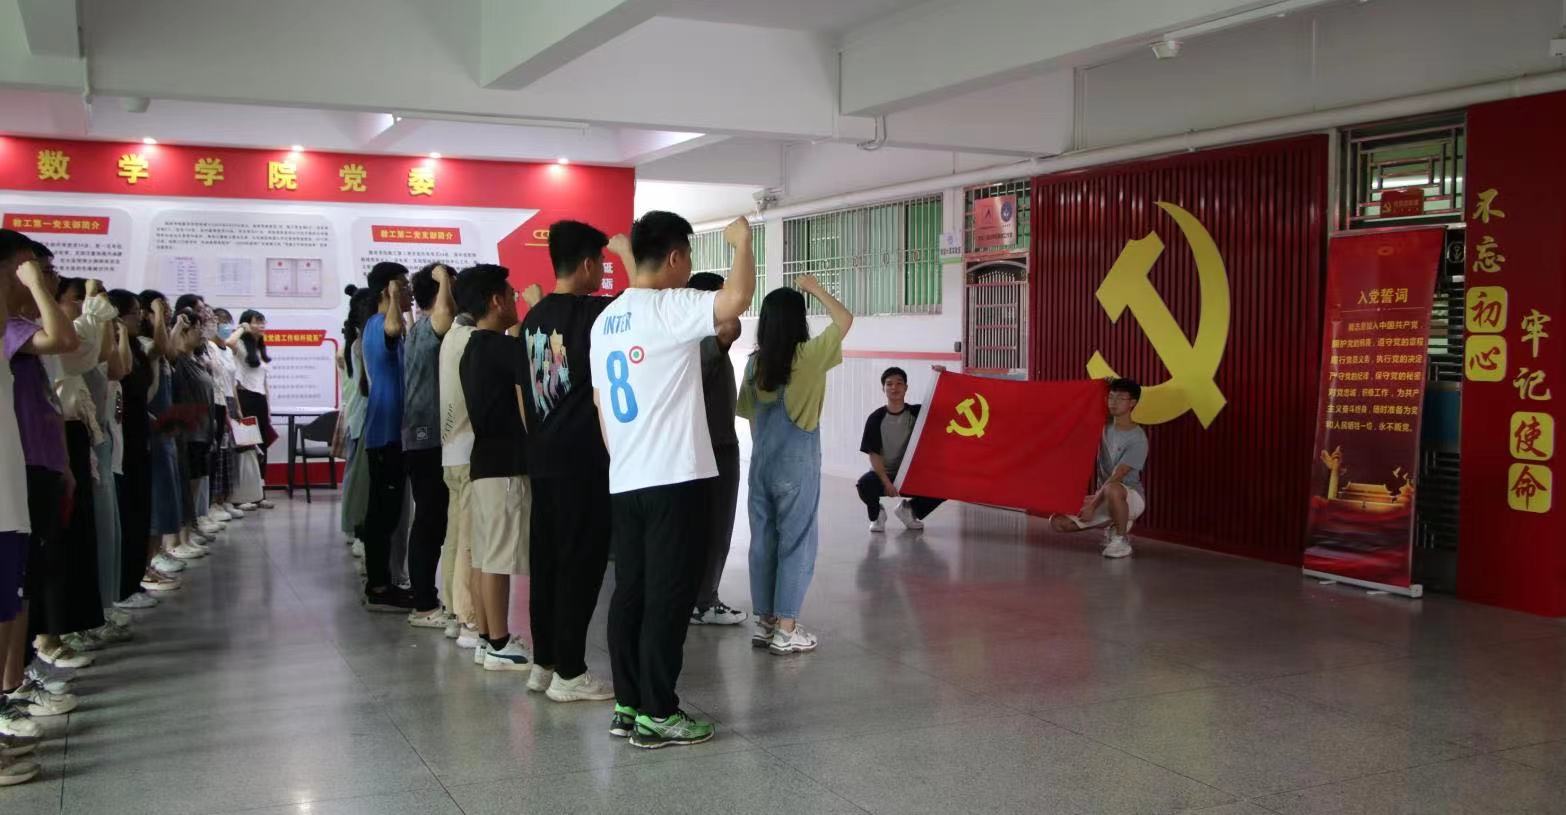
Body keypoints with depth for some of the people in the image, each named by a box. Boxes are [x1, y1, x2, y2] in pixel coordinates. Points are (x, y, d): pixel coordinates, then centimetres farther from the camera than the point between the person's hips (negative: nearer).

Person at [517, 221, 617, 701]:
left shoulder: (534, 318, 11)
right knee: (580, 564, -2)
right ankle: (569, 673, 3)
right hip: (583, 460, -8)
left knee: (546, 561, 12)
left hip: (543, 459, 8)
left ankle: (544, 662, 19)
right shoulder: (592, 313, -12)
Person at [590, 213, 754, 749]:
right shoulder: (669, 307, -11)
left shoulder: (606, 319, 15)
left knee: (630, 593, 12)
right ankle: (657, 715, 3)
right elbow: (737, 298, -28)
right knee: (669, 596, -2)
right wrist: (742, 242, -11)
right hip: (671, 479, -8)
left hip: (624, 482, 8)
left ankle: (628, 705, 18)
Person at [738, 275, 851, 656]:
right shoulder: (807, 355, -13)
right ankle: (786, 629, 4)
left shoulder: (755, 361, 1)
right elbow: (845, 320, -2)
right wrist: (815, 289, 7)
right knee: (796, 542, 2)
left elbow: (746, 409, 9)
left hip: (761, 462, 5)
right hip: (797, 464, -5)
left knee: (763, 541, 10)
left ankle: (765, 622, 17)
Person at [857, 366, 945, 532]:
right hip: (883, 474, -2)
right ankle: (877, 514, 1)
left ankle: (909, 509, 11)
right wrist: (886, 482, -22)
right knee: (865, 484, -35)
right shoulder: (876, 418, -8)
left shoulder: (917, 413, -1)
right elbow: (874, 454, -10)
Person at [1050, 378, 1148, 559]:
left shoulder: (1137, 438, -17)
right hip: (1103, 496, 7)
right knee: (1058, 522, -7)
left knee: (1112, 490, -43)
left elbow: (1117, 477, -23)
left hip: (1131, 496, -7)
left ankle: (1121, 540, -18)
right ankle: (1113, 526, 13)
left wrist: (1093, 505, -25)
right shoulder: (1104, 425, 2)